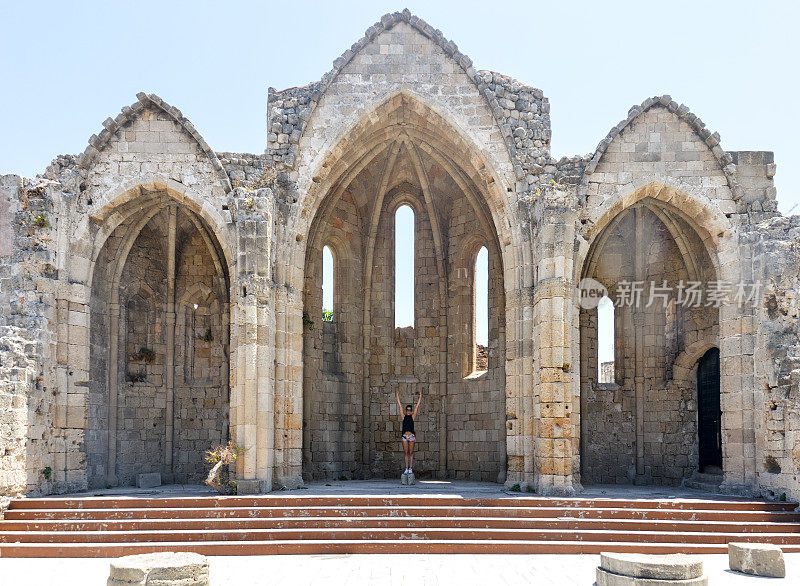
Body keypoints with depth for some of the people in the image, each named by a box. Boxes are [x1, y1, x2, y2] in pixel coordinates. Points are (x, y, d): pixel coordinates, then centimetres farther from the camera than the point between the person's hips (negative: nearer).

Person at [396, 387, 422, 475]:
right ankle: (406, 468, 6)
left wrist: (420, 396, 4)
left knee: (411, 453, 2)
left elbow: (417, 406, 6)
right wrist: (397, 396, 13)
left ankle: (410, 468, 3)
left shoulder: (412, 416, 6)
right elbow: (400, 406, 11)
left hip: (411, 436, -1)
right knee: (406, 453, 4)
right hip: (404, 436, 1)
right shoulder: (404, 416, 8)